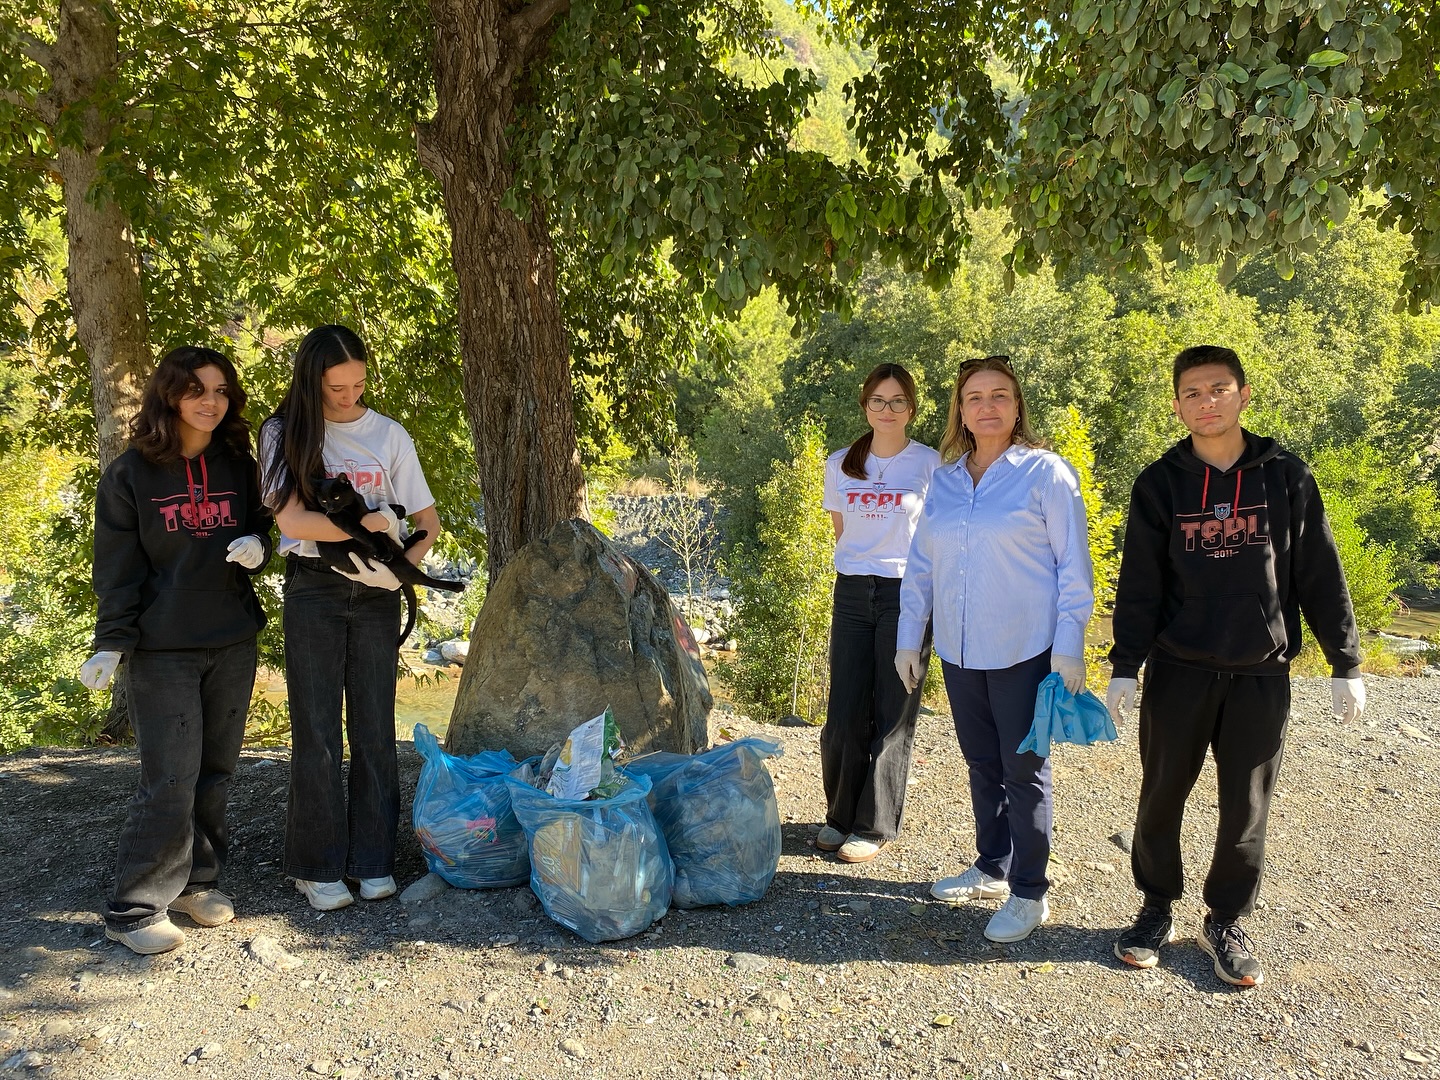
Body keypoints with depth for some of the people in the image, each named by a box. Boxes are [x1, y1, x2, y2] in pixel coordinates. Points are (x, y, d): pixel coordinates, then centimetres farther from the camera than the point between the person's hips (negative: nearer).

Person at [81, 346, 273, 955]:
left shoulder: (239, 467, 8)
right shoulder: (131, 474, -3)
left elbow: (259, 528, 19)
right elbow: (118, 569, -4)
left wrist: (257, 546, -5)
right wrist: (112, 645, -10)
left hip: (233, 643, 4)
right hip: (161, 651, -4)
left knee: (216, 773, 10)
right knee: (170, 782, -7)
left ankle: (197, 881, 26)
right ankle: (134, 911, 7)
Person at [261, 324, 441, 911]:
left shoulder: (389, 434, 5)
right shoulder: (285, 433, 1)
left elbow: (428, 521, 4)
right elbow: (291, 518, -10)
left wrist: (403, 562, -14)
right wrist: (372, 523, -13)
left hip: (375, 593, 2)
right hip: (312, 590, -1)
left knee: (375, 726, 4)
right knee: (316, 730, 0)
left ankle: (372, 859, 14)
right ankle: (316, 866, 11)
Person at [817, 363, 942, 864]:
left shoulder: (932, 465, -3)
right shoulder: (840, 465, 7)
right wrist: (862, 562, 12)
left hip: (907, 594, -3)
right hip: (852, 594, 3)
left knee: (892, 715, 2)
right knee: (844, 712, 5)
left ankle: (875, 826, 13)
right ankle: (840, 815, 21)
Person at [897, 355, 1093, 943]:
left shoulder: (1045, 472, -7)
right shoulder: (943, 480, 7)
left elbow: (1073, 567, -7)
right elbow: (921, 564, 13)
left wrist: (1069, 646, -12)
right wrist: (909, 637, 11)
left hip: (1024, 651, -5)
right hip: (960, 651, 5)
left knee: (1024, 771, 3)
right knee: (982, 765, 17)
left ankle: (1029, 893, 16)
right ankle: (991, 867, 33)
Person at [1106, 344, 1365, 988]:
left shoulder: (1285, 477, 1)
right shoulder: (1159, 483, 1)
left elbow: (1320, 575, 4)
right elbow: (1138, 585, -1)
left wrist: (1345, 664, 2)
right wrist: (1124, 668, -8)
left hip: (1261, 676, 0)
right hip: (1178, 674, 0)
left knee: (1246, 809, 8)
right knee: (1161, 800, 8)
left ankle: (1225, 922, 26)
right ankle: (1157, 910, 26)